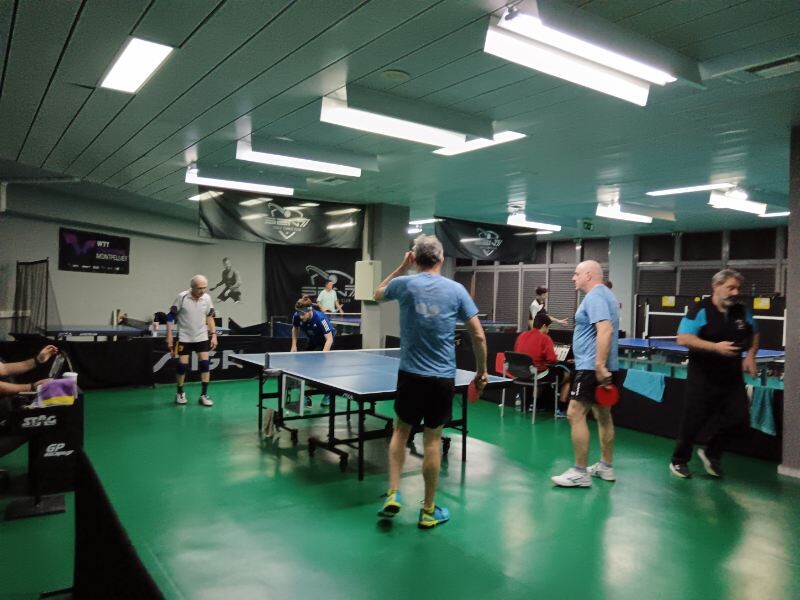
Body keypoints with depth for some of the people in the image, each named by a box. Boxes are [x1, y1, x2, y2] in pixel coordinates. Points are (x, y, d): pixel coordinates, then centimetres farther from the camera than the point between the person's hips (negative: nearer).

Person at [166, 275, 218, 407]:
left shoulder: (207, 298, -5)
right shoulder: (182, 297, -15)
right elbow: (171, 317, -8)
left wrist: (213, 334, 2)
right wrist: (169, 337, -10)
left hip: (202, 337, 2)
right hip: (184, 338, -2)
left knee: (205, 363, -5)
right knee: (182, 365, 0)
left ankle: (204, 395, 5)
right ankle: (180, 393, 21)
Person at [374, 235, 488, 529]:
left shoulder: (404, 284, -2)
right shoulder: (456, 289, -3)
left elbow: (378, 293, 22)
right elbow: (478, 335, -2)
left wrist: (402, 267, 22)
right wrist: (482, 371, 9)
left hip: (410, 374, 0)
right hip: (442, 378, 0)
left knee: (400, 432, 19)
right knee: (433, 440, 8)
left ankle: (393, 495, 14)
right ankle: (429, 511, 19)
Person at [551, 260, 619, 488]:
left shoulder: (594, 296, -14)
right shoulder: (605, 295, 18)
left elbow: (605, 330, -27)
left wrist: (599, 365, -30)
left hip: (592, 367, -11)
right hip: (600, 367, 11)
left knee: (575, 414, -9)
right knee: (603, 415, 15)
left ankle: (580, 472, -5)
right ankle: (606, 467, 25)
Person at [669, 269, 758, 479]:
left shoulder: (742, 311, 5)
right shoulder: (700, 310, -13)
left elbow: (754, 335, 22)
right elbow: (683, 338, -20)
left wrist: (750, 355, 4)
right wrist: (716, 347, -27)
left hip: (732, 379, 5)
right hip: (703, 379, -5)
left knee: (738, 420, 4)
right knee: (693, 422, 4)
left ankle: (711, 453, 29)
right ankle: (679, 461, 23)